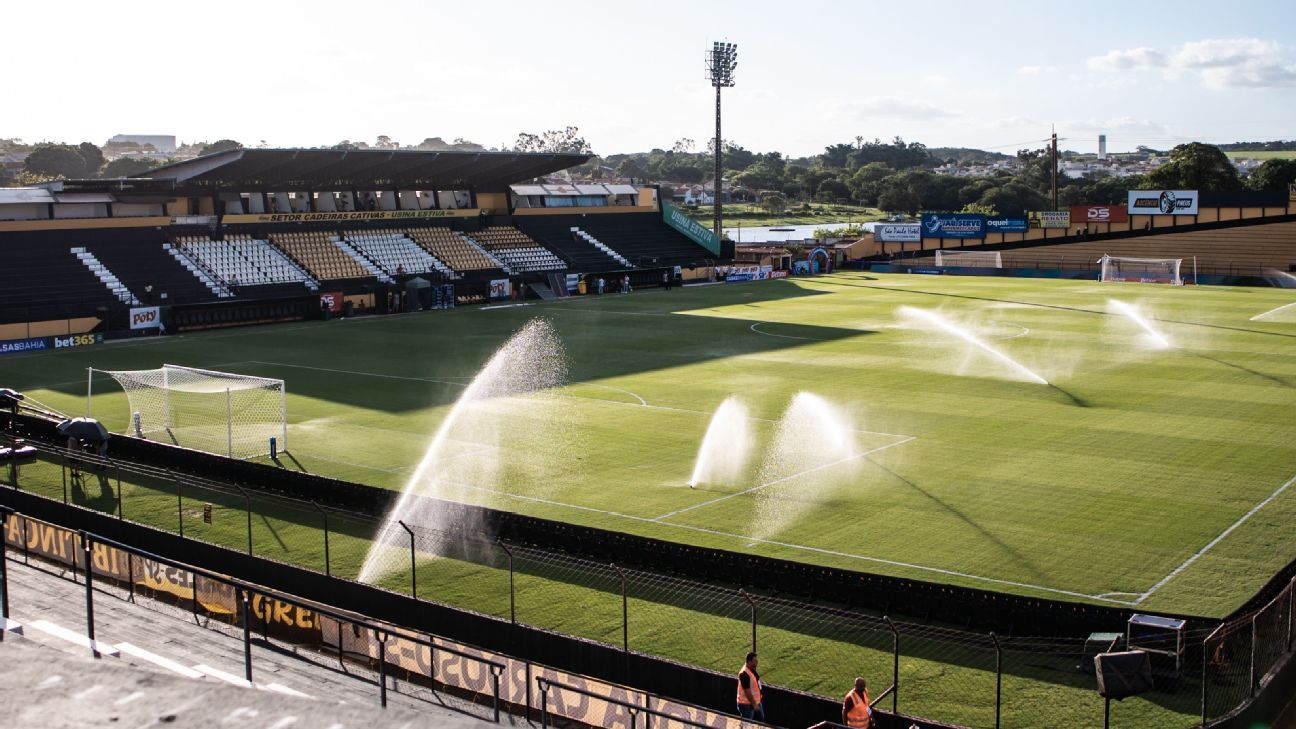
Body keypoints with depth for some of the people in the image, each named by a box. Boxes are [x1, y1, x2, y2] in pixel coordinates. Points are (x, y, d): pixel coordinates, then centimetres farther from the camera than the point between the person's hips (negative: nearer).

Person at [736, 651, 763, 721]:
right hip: (746, 704, -10)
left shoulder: (752, 669, 3)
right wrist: (754, 704, -22)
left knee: (761, 719, 20)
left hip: (756, 702, 10)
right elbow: (747, 691, -26)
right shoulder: (744, 674, -27)